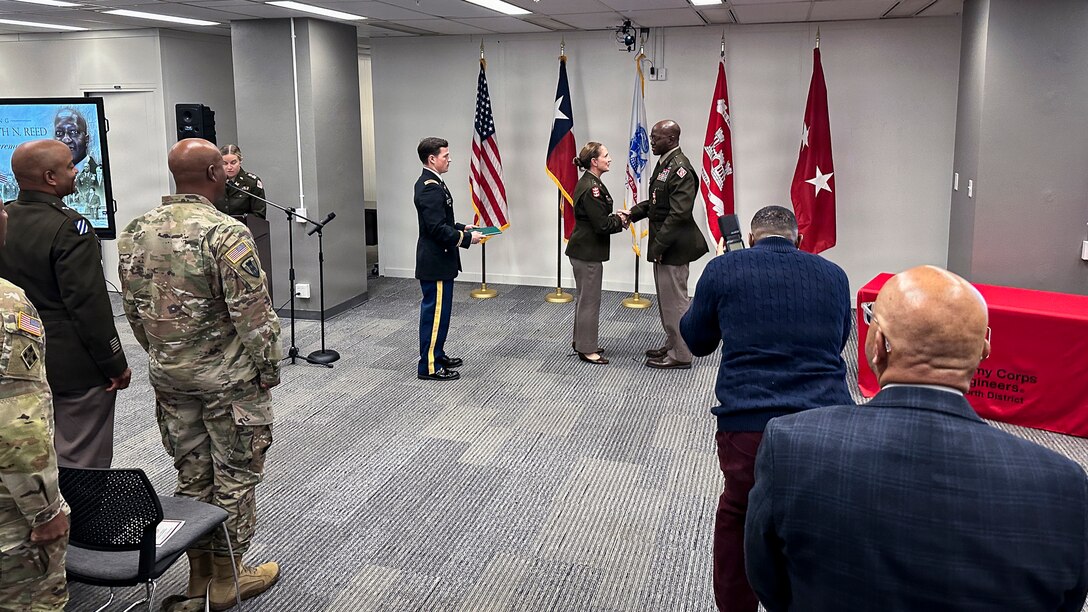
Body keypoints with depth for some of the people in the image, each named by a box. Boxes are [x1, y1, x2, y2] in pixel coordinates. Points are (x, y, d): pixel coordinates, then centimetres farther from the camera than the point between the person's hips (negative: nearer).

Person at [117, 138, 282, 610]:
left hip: (167, 374, 7)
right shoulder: (226, 233, -20)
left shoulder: (136, 231, 2)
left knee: (191, 473, 17)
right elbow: (253, 314, -20)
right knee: (234, 475, 8)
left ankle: (199, 574, 30)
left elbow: (134, 308, 10)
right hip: (228, 376, -6)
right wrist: (268, 367, -7)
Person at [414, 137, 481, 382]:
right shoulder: (430, 188, -21)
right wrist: (467, 238, -18)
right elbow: (437, 228, -26)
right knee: (435, 312, -3)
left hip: (436, 260, 11)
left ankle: (436, 355, 29)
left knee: (437, 311, 18)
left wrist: (462, 228, 12)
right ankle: (429, 367, 4)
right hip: (435, 262, -11)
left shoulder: (430, 183, 13)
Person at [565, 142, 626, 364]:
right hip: (588, 252, -10)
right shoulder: (591, 188, -22)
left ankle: (582, 340, 32)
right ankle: (587, 349, 10)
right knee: (590, 299, 0)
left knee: (586, 297, 20)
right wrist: (620, 220, -6)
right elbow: (602, 225, -23)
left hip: (583, 249, 10)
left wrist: (616, 218, 1)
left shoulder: (589, 183, 10)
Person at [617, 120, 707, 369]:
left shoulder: (680, 169, -19)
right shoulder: (664, 163, 11)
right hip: (663, 243, 10)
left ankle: (680, 355, 11)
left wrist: (659, 245, -21)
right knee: (666, 299, 19)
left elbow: (679, 213, -24)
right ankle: (673, 345, 33)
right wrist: (633, 212, 5)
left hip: (673, 246, -10)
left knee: (674, 300, 0)